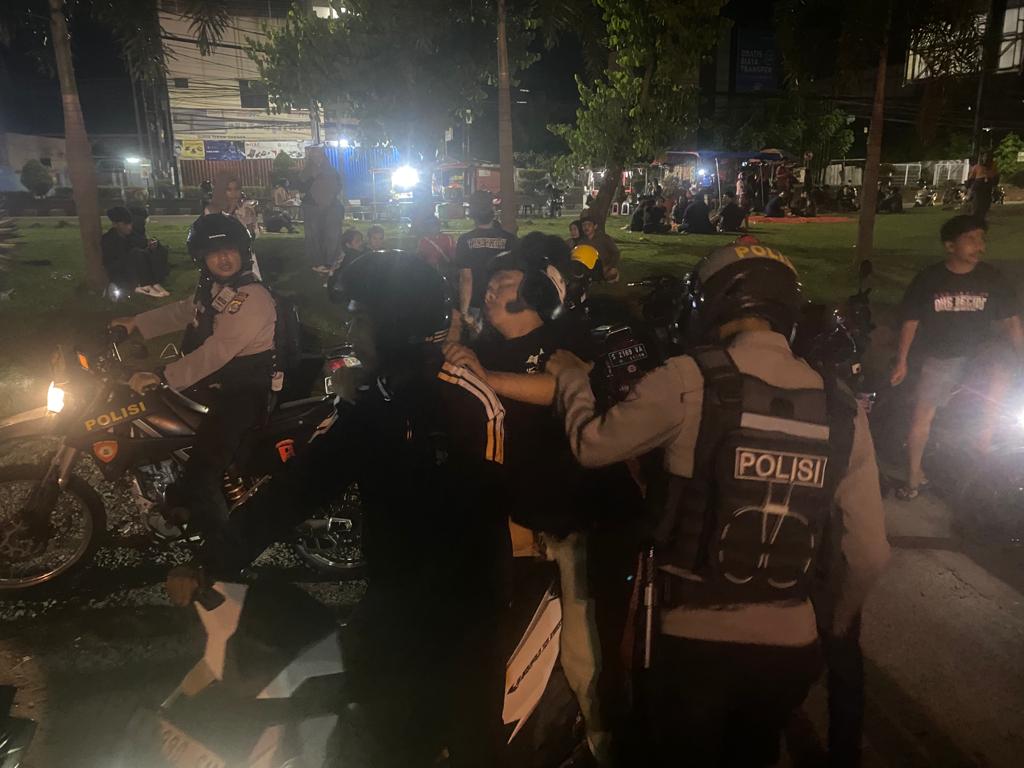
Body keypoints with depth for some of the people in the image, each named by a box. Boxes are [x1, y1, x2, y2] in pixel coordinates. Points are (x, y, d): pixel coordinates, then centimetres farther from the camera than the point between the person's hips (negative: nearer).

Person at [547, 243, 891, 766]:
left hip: (697, 640, -4)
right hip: (791, 646, 4)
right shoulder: (843, 409, -4)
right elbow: (870, 552, 0)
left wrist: (571, 376, 12)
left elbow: (592, 444, -7)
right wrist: (835, 625, 18)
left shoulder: (690, 380, -16)